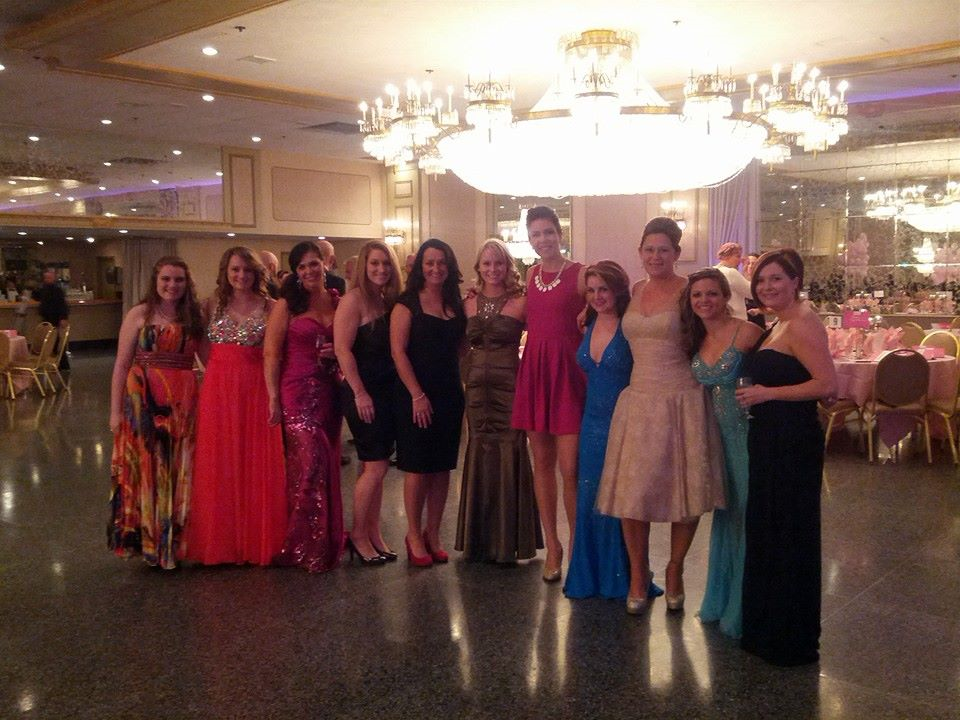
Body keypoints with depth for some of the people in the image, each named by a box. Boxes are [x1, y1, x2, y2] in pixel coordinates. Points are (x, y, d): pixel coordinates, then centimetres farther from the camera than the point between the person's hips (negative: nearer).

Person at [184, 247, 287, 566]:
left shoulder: (269, 307, 2)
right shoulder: (213, 305, 7)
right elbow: (204, 352, 11)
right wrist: (223, 372, -1)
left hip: (257, 391, -1)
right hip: (219, 392, 2)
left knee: (258, 465, 3)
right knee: (219, 466, 6)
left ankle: (258, 539, 16)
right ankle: (221, 540, 19)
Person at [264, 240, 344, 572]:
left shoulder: (337, 301, 10)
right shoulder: (286, 305, -2)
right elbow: (271, 354, -6)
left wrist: (337, 351, -1)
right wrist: (273, 398, -12)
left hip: (330, 391, 4)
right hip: (297, 392, -4)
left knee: (327, 463, 9)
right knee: (310, 462, -9)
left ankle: (328, 539, 23)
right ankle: (306, 545, 5)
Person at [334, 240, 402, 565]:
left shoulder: (390, 300, 10)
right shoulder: (354, 299, -10)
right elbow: (342, 348, -16)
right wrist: (360, 393, -17)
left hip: (387, 391, 7)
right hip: (363, 392, -7)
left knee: (377, 466, 12)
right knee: (375, 466, -6)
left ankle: (373, 534, 21)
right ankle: (358, 535, 10)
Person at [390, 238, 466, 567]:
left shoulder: (455, 304, 10)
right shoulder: (407, 304, -5)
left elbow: (460, 348, 13)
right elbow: (398, 351, -10)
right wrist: (417, 395, -15)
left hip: (450, 395, 5)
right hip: (416, 396, -5)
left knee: (442, 467, 9)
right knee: (417, 466, 1)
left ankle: (432, 534, 21)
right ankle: (414, 535, 15)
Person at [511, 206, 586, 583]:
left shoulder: (580, 274, -4)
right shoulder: (531, 274, 13)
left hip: (568, 371, -5)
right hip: (533, 370, 5)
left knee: (570, 467, -8)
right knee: (542, 461, 9)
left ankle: (577, 546, 9)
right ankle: (552, 544, 20)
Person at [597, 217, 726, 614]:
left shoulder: (689, 291, -3)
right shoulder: (634, 291, 10)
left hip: (682, 402, -4)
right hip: (638, 401, 4)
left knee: (683, 490, 4)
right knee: (632, 491, 3)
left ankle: (675, 571, 26)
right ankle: (638, 574, 22)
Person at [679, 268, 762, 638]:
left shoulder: (747, 333, -13)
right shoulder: (695, 341, 7)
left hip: (748, 431, -6)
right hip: (718, 433, 7)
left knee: (748, 513, 1)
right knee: (724, 512, 16)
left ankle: (743, 608, 15)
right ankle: (721, 600, 31)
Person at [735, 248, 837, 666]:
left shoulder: (802, 324, -15)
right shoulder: (776, 325, 14)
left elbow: (827, 384, -24)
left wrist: (768, 393, -19)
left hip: (793, 443, -10)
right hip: (771, 441, 10)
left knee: (788, 537, 1)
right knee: (764, 533, 17)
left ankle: (793, 642, 17)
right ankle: (766, 631, 31)